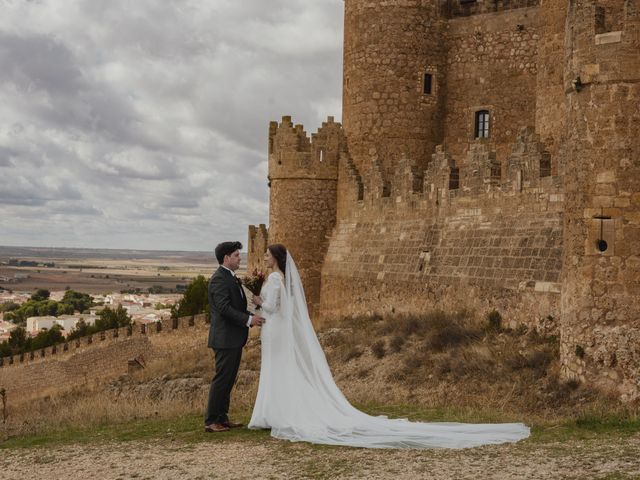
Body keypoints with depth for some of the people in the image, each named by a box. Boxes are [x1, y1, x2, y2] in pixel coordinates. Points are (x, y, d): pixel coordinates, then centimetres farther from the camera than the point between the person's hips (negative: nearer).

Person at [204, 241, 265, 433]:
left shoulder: (231, 278, 18)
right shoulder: (219, 279, -15)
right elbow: (224, 308, -23)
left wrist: (252, 317, 8)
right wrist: (249, 319, -23)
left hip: (234, 338, 10)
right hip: (225, 338, -10)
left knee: (228, 379, 13)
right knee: (222, 379, -6)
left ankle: (222, 418, 19)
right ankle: (211, 421, 0)